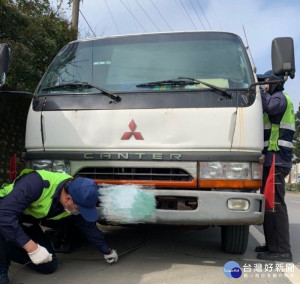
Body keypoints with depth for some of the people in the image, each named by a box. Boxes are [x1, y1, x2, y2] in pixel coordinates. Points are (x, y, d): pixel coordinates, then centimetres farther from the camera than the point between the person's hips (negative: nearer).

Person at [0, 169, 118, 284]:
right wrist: (32, 248, -46)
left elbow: (89, 227, -3)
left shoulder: (77, 198, -19)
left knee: (49, 266, -2)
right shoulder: (36, 183, -41)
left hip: (27, 225, 6)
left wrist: (107, 251, 5)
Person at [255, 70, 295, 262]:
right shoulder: (278, 101, 27)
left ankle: (282, 250, -9)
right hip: (273, 160, 11)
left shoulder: (280, 98, -5)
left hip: (275, 160, -11)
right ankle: (273, 244, 20)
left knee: (274, 204, -12)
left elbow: (269, 105, -29)